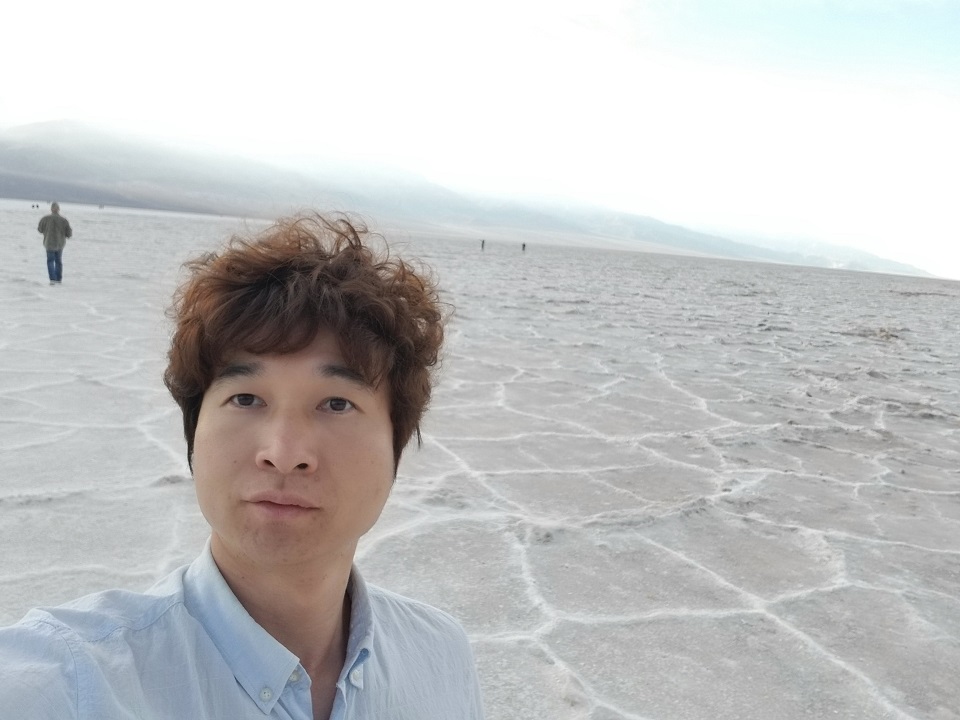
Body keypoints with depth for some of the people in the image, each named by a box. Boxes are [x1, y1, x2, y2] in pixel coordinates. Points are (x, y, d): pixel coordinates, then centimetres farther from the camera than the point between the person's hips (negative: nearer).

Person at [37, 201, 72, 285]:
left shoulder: (45, 218, -13)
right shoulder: (63, 220, -13)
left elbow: (40, 229, 4)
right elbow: (69, 234, -9)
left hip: (49, 243, -1)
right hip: (60, 244, 1)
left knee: (50, 261, 13)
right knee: (58, 261, 19)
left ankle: (53, 279, -1)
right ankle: (59, 279, 25)